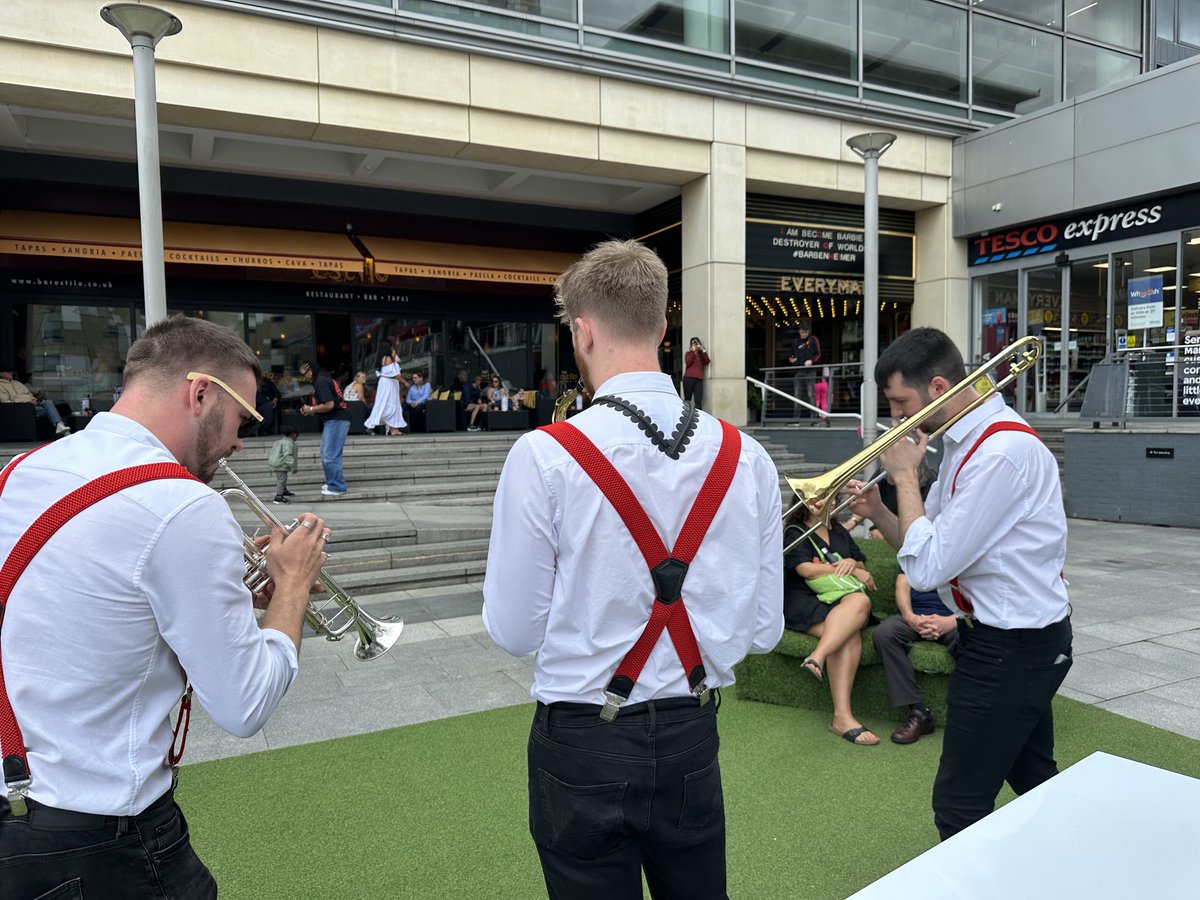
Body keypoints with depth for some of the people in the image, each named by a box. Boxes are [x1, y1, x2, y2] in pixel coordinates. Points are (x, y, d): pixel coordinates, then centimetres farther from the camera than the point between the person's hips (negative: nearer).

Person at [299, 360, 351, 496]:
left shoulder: (321, 382, -16)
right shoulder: (324, 379, 16)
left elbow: (329, 405, -23)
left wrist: (311, 409, -10)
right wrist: (311, 410, 12)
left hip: (336, 421, -11)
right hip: (334, 420, 11)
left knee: (330, 456, -7)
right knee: (326, 454, 18)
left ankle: (337, 488, -1)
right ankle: (332, 483, 27)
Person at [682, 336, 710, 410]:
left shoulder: (702, 354, 22)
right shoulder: (688, 353, 15)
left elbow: (707, 362, 3)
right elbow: (688, 363, -4)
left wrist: (703, 350, -1)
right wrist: (693, 351, -2)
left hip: (699, 379, 1)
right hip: (689, 378, -1)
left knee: (698, 401, -11)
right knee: (687, 400, -2)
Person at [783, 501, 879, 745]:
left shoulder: (839, 531, 27)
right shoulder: (795, 533, 8)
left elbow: (861, 564, 25)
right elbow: (806, 570, -7)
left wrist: (852, 563, -1)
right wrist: (854, 572, -2)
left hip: (841, 600, 5)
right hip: (806, 601, -4)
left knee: (861, 601, -34)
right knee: (849, 634, -34)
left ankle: (817, 657, -46)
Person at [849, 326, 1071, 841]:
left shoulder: (1002, 450, -25)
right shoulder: (965, 441, 5)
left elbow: (926, 569, -27)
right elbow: (925, 546, 8)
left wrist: (905, 477, -17)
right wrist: (878, 513, -10)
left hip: (1011, 648, -10)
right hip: (1019, 638, 10)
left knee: (960, 808, 0)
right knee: (1033, 781, 26)